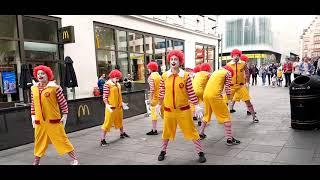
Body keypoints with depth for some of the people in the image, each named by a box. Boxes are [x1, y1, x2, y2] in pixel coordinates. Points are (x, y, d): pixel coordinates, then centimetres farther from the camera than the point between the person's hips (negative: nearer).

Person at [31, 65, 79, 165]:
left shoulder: (55, 87, -10)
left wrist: (64, 115, -7)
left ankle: (75, 160, 10)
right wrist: (33, 116, 13)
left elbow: (63, 102, -6)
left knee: (61, 139, 0)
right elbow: (33, 104, 16)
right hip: (39, 121, 5)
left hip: (53, 120, -5)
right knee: (39, 141, 17)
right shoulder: (34, 88, 6)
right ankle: (36, 162, 34)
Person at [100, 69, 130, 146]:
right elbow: (105, 97, -16)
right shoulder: (107, 84, -13)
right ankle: (102, 139, 2)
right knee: (108, 123, -5)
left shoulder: (118, 84, 10)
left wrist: (122, 103, 15)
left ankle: (122, 133, 45)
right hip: (111, 107, -8)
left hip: (119, 106, 8)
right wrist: (107, 105, -27)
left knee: (119, 120, 24)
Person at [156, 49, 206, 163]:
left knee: (191, 131, 6)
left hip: (184, 109, -2)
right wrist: (159, 104, 16)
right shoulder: (164, 76, -1)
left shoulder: (185, 76, -7)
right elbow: (162, 92, 10)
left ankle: (200, 152, 21)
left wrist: (196, 106, -5)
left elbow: (191, 92, -3)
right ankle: (163, 151, 35)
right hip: (168, 110, 2)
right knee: (167, 131, 16)